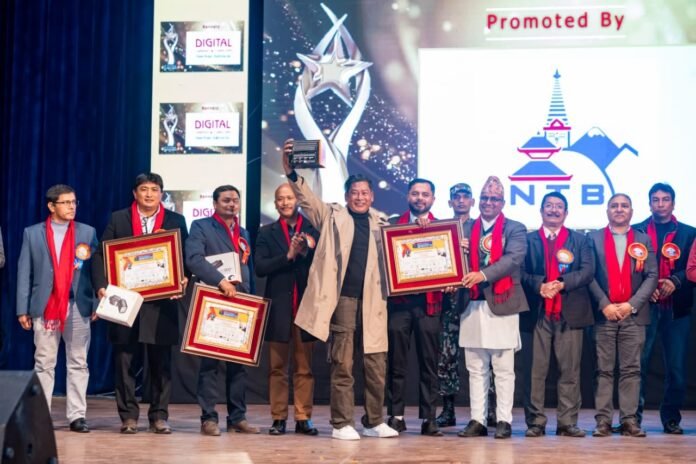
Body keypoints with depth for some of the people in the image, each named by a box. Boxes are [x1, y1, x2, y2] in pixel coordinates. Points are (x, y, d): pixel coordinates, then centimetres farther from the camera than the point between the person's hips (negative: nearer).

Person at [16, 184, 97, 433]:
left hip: (78, 307, 1)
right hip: (44, 307, 0)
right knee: (44, 364, 3)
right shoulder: (33, 233, 7)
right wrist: (23, 309, -1)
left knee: (78, 364, 3)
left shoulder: (87, 232, 8)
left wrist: (97, 304, -5)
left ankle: (77, 415, 6)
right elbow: (24, 273, 5)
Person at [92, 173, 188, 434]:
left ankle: (159, 416, 11)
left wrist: (184, 279, -13)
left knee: (161, 362, 4)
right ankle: (128, 415, 9)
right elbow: (101, 255, 3)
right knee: (125, 361, 1)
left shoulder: (176, 221, 8)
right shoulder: (118, 219, 6)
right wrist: (102, 286, -11)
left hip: (162, 302, 0)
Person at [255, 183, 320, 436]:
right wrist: (288, 255, -12)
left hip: (306, 305, 0)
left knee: (305, 366, 4)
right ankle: (279, 418, 8)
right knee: (277, 366, 4)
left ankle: (303, 418, 8)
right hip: (278, 307, 0)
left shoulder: (313, 230, 5)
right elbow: (260, 268, -3)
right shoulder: (267, 232, 8)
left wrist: (309, 250, -17)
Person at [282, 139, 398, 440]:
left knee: (376, 364, 5)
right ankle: (341, 424, 7)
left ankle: (374, 422, 17)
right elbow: (306, 198, -6)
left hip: (371, 300, 3)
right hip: (342, 298, -3)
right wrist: (291, 171, -22)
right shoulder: (332, 216, 6)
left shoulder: (380, 223, 15)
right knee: (342, 364, -1)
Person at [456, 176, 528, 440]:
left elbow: (514, 258, -13)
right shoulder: (467, 230, 13)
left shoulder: (515, 229, 2)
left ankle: (504, 421, 4)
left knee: (503, 368, 0)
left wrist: (483, 274, -24)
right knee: (476, 368, 7)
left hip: (502, 303, -4)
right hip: (473, 304, 4)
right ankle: (477, 420, 10)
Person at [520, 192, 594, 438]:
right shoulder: (528, 240, 11)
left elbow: (588, 271, 0)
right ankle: (535, 422, 5)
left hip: (570, 313, 1)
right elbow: (521, 272, 1)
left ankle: (568, 422, 5)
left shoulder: (580, 240, 13)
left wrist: (562, 284, -14)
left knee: (570, 370, 1)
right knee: (536, 370, 0)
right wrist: (539, 285, -16)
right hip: (538, 313, -1)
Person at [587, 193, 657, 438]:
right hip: (604, 314, -1)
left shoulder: (643, 240, 11)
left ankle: (629, 420, 2)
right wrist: (604, 305, -11)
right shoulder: (594, 239, 7)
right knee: (604, 370, -1)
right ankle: (603, 421, -1)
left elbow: (652, 276, 3)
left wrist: (632, 304, -9)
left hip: (633, 314, 1)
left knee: (631, 369, 0)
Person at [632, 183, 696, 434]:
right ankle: (634, 417, 2)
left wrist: (675, 281, -14)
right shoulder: (636, 231, 8)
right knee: (638, 363, -4)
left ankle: (671, 418, 11)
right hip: (645, 306, -1)